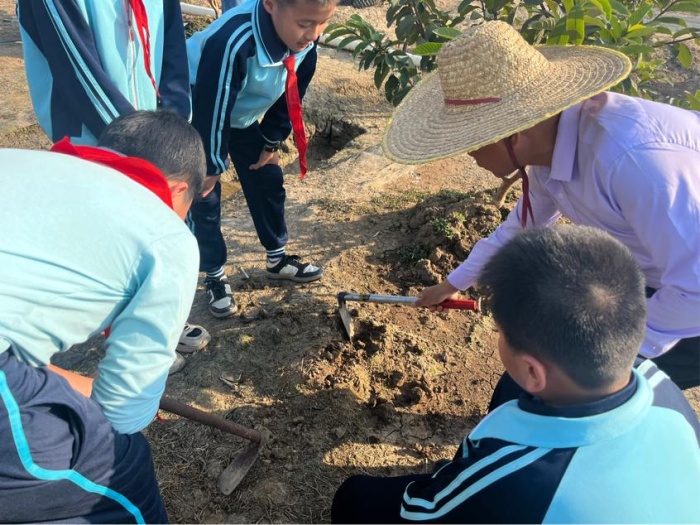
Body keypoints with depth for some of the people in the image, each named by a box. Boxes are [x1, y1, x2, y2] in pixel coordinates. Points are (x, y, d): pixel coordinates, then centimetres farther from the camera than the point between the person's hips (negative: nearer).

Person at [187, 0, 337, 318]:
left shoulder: (305, 41, -21)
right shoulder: (233, 42, -42)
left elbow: (292, 93, -3)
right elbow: (213, 107, -32)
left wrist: (272, 141, 4)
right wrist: (212, 166, -20)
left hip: (244, 114, 6)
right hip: (197, 113, -6)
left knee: (268, 180, 9)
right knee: (204, 197, -3)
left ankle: (278, 260, 28)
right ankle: (214, 276, 16)